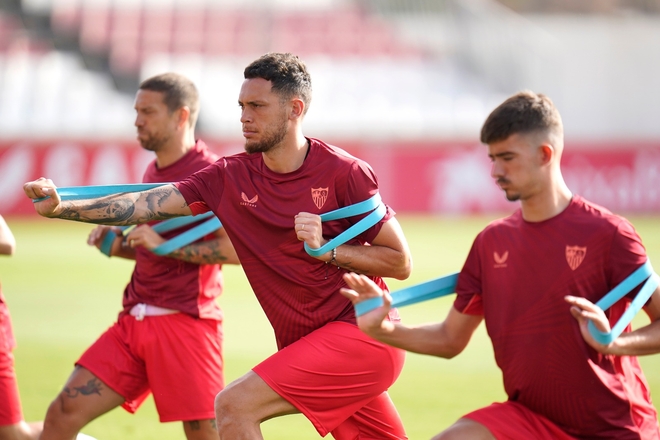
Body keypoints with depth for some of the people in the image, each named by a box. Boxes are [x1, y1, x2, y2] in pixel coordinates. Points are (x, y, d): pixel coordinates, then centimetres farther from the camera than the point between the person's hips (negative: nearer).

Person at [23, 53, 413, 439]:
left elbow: (400, 263, -7)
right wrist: (60, 207, -16)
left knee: (234, 405, -18)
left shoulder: (344, 172, -10)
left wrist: (326, 249, -19)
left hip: (364, 333, -6)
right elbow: (146, 204, -5)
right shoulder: (230, 178, 4)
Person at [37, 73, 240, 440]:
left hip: (184, 323, -8)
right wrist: (120, 246, 10)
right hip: (134, 322, 8)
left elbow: (236, 248, -19)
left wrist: (162, 244, -20)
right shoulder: (154, 172, 18)